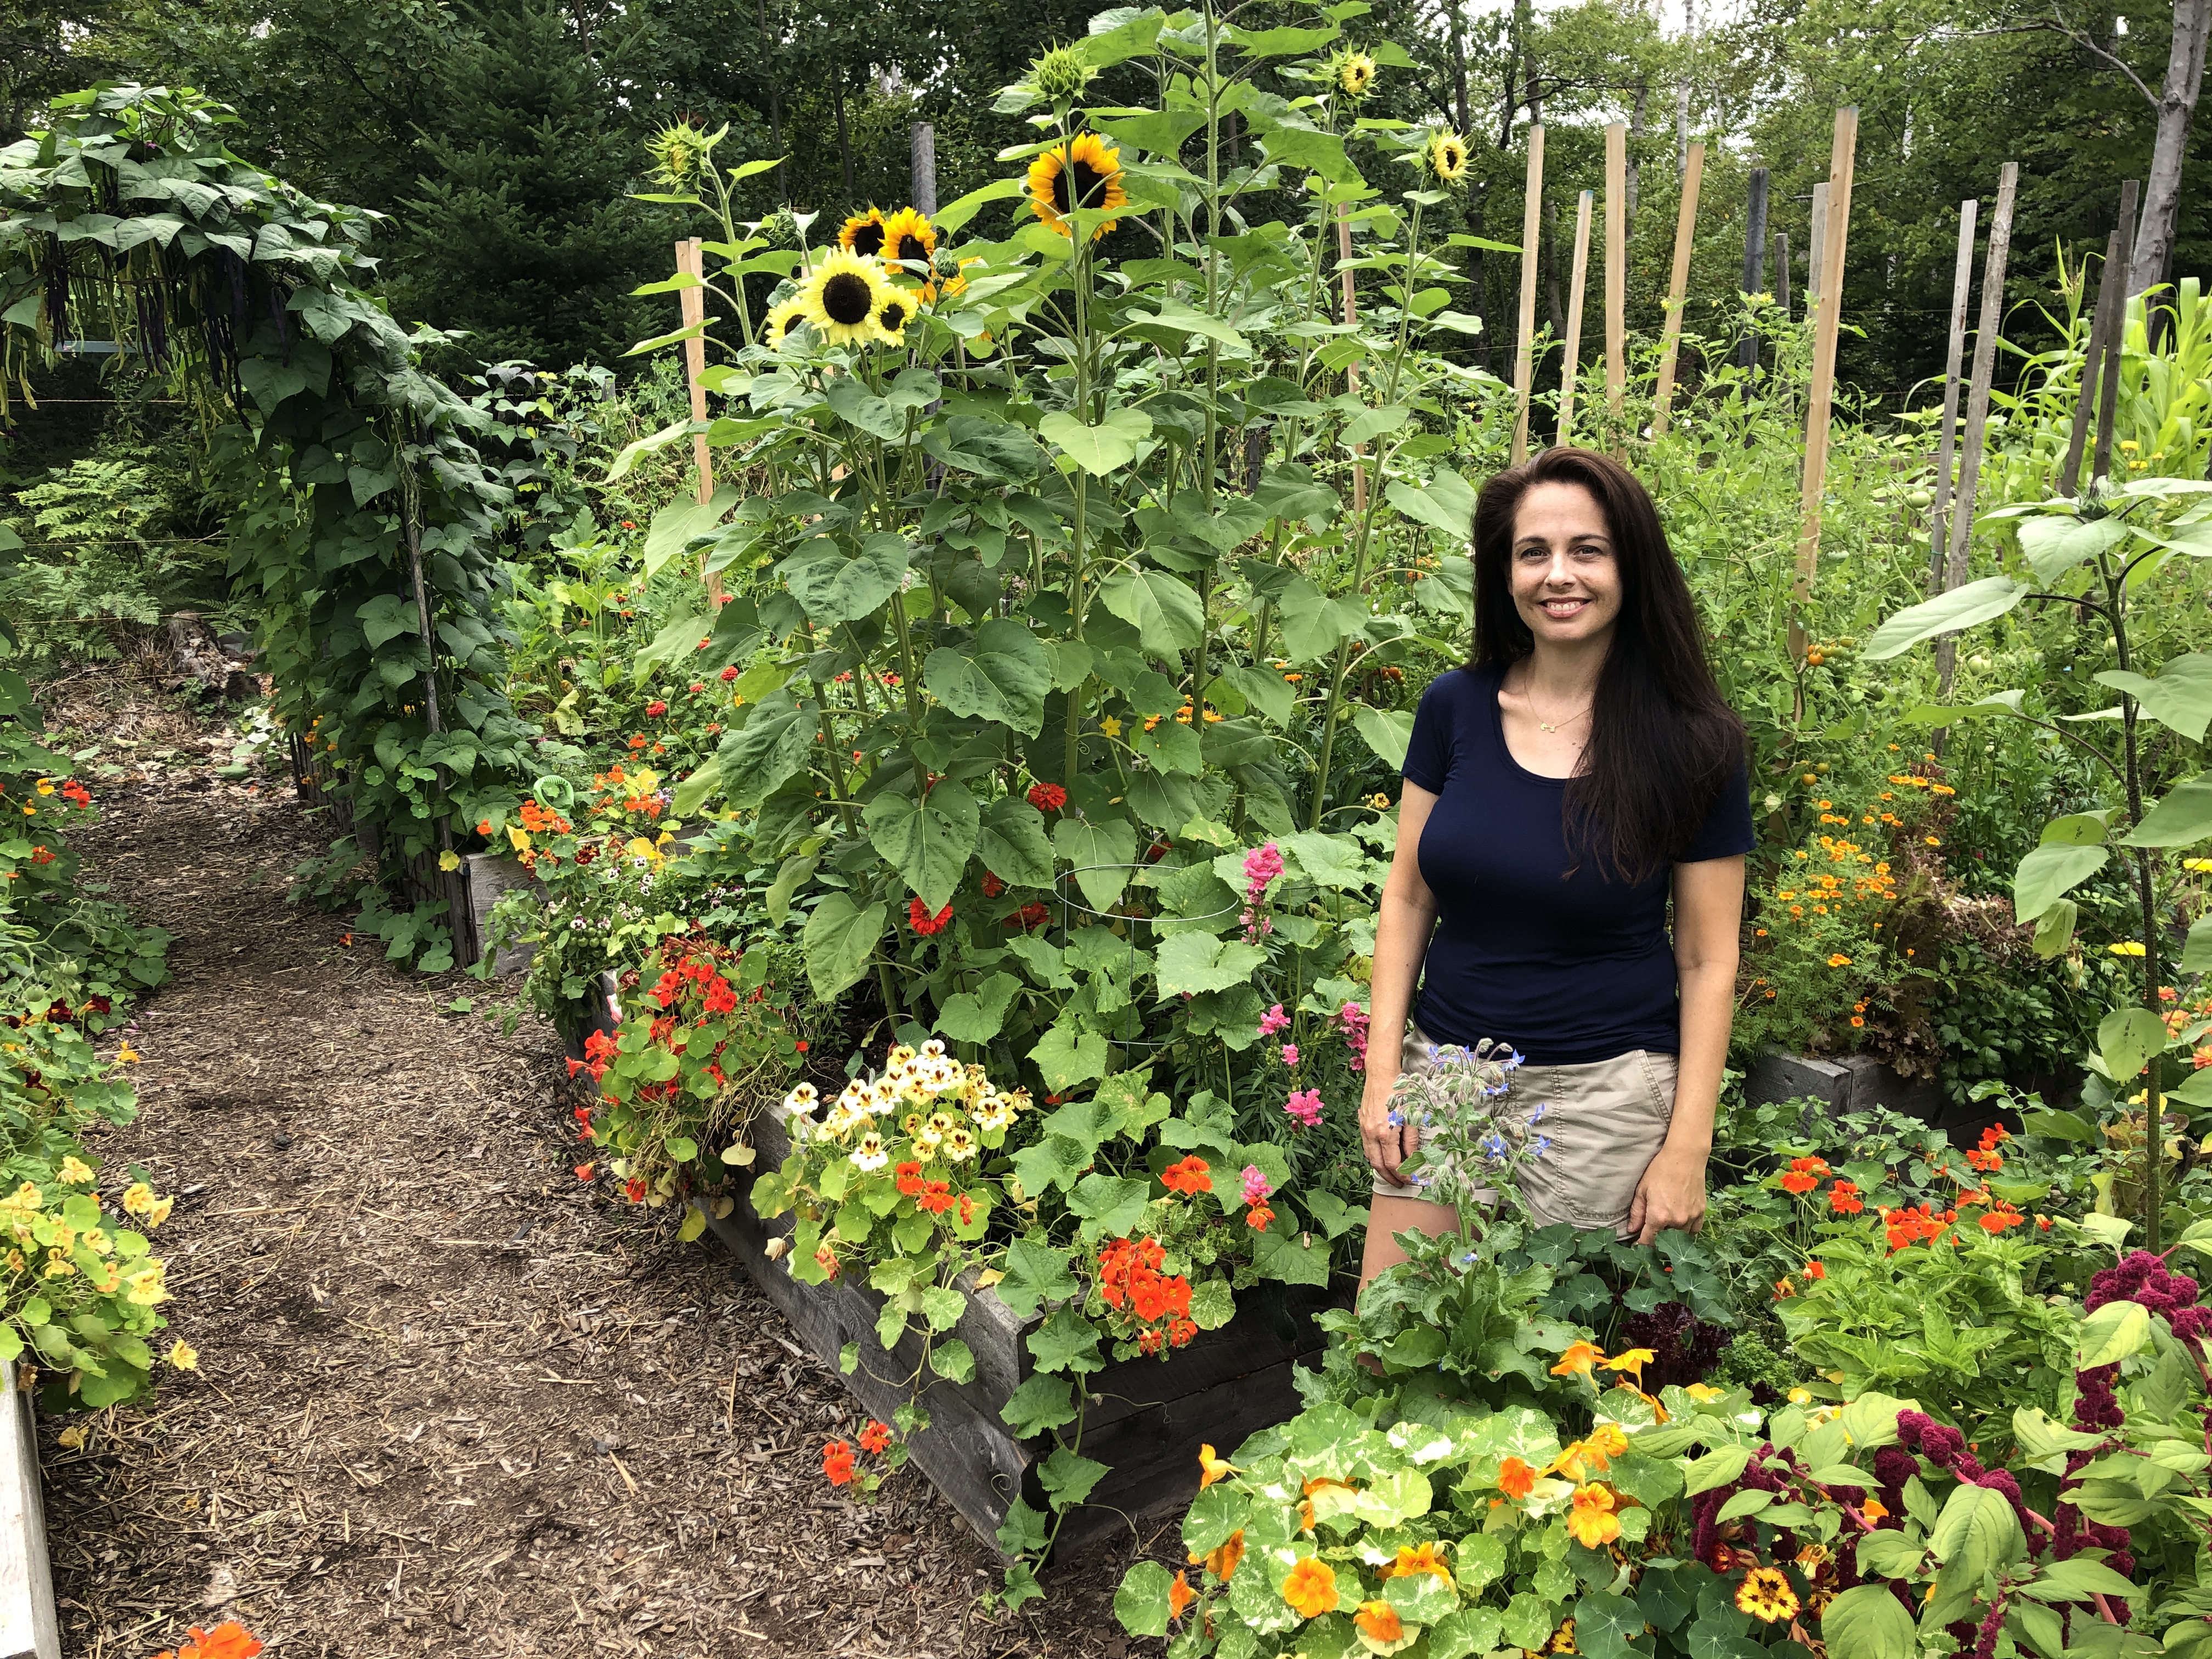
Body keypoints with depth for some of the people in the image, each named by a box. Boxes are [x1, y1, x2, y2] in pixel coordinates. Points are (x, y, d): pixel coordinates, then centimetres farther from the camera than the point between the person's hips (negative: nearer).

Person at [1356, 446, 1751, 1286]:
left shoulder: (1692, 744, -7)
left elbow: (1707, 961, -4)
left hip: (1603, 1093, -2)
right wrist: (1382, 1071, 1)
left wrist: (1687, 1150, -6)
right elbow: (1407, 897, 6)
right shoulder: (1455, 707, 0)